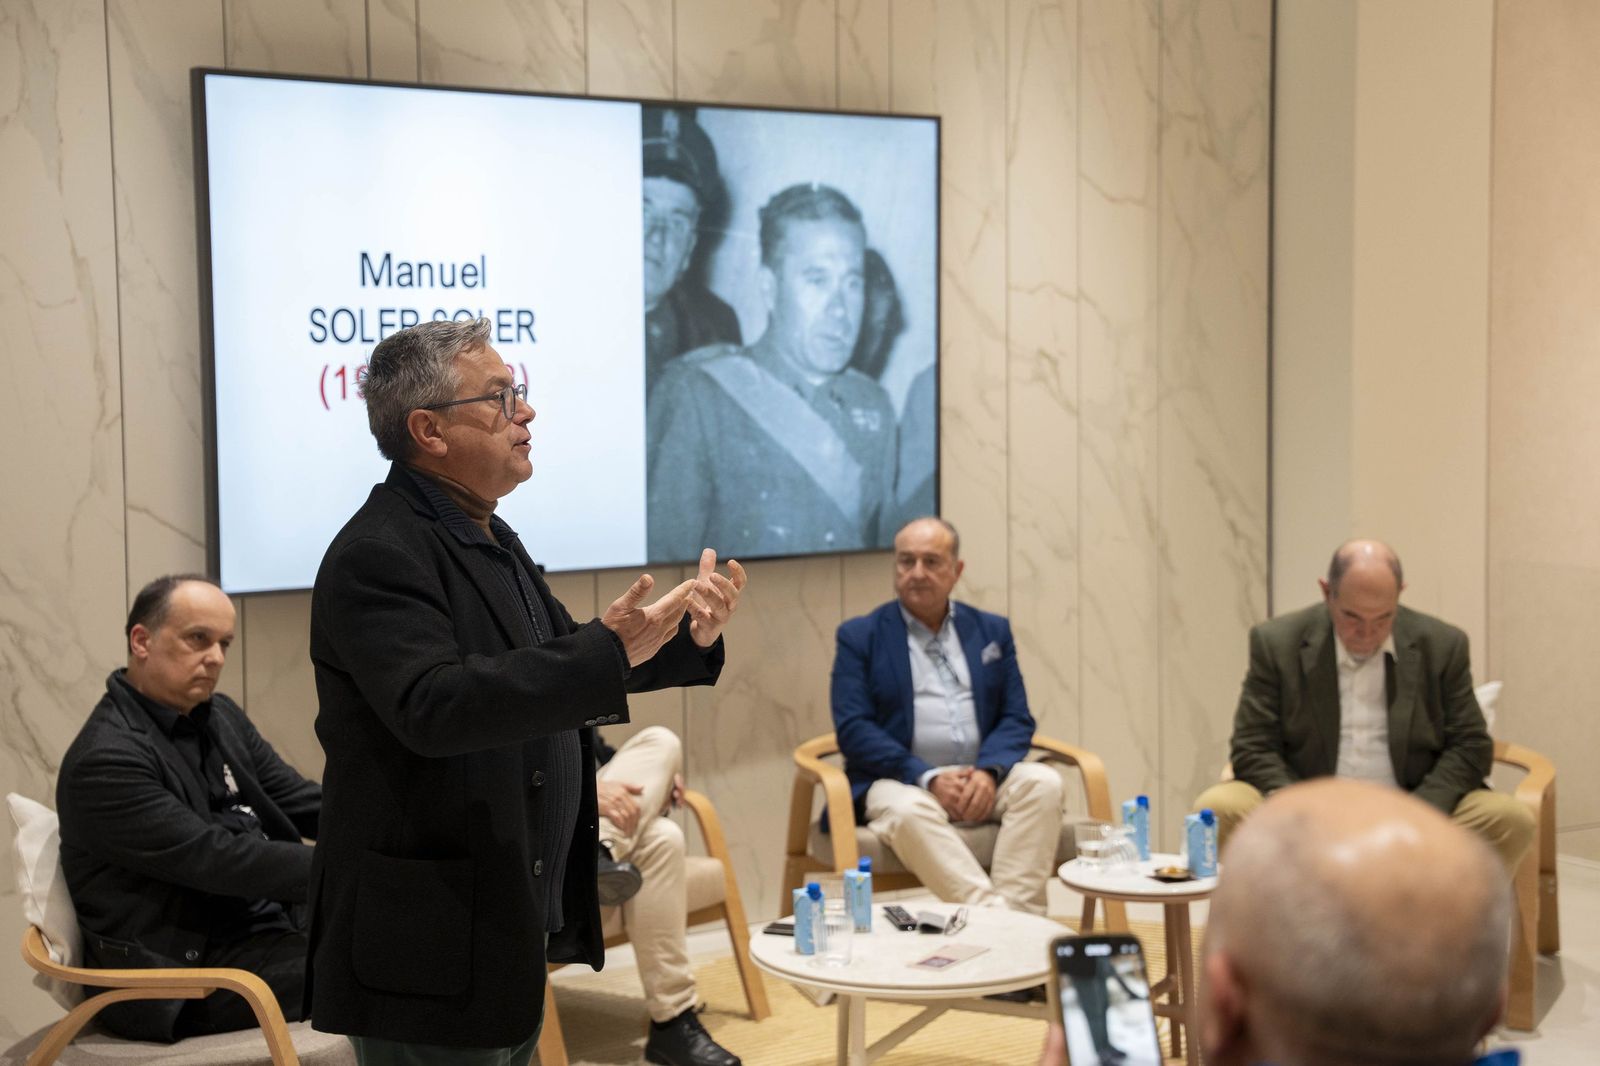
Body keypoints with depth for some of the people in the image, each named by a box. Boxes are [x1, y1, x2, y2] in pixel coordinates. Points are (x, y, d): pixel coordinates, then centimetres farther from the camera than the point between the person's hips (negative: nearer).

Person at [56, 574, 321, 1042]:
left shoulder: (220, 716, 11)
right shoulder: (104, 761, -17)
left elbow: (297, 800, 11)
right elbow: (216, 860, -22)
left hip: (264, 921, 9)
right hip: (179, 970, -8)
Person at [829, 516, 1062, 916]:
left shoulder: (992, 630, 15)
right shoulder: (859, 636, 5)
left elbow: (1017, 718, 9)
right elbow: (852, 729, -5)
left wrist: (989, 771, -14)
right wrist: (929, 778, -18)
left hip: (979, 779, 3)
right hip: (900, 781, -3)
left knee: (1042, 782, -26)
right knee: (908, 810, -36)